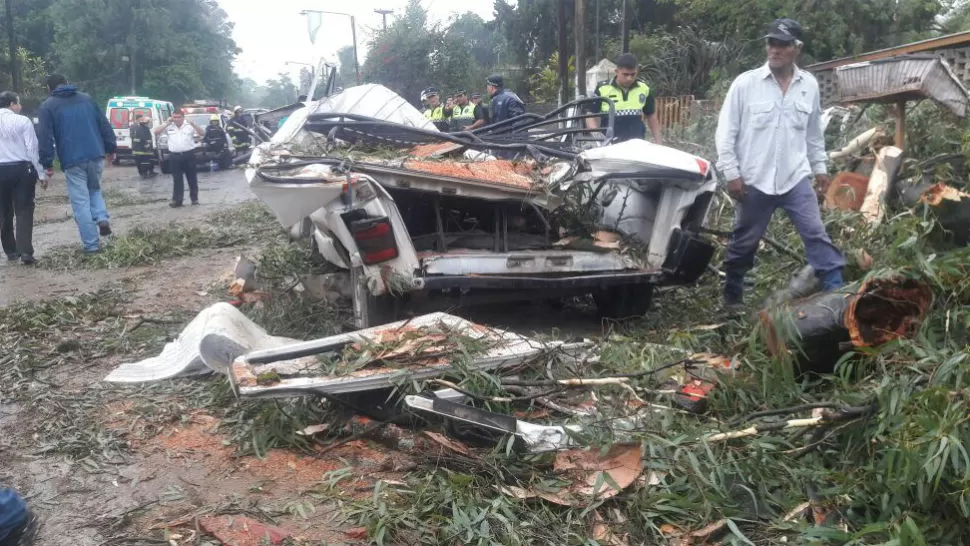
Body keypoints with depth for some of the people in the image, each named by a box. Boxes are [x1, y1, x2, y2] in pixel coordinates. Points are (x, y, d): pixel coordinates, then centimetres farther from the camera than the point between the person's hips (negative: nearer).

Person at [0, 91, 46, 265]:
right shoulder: (22, 121, -4)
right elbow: (32, 149, -9)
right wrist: (41, 174, -5)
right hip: (21, 169, -3)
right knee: (23, 211, -1)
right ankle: (25, 252, -10)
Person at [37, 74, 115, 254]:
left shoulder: (47, 106, 4)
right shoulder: (87, 99, 15)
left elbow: (45, 137, -4)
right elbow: (104, 125, 13)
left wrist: (47, 163, -3)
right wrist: (111, 148, 15)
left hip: (73, 160, -4)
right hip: (96, 155, 4)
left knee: (81, 202, 1)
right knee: (95, 189, 26)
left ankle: (92, 244, 0)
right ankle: (102, 217, -1)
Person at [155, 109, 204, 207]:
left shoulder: (189, 126, 1)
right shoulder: (169, 126, 7)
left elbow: (202, 134, -5)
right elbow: (156, 132, 1)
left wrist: (193, 124, -18)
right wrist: (167, 123, -5)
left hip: (189, 155, -1)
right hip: (174, 156, 2)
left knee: (192, 178, 6)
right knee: (177, 179, 4)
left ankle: (194, 198, 15)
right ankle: (177, 200, 7)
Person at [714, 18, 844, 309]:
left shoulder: (810, 85, 4)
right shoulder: (745, 83, -7)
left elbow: (814, 132, 16)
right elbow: (726, 131, -5)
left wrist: (820, 167, 16)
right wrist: (731, 173, -9)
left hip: (796, 178, 2)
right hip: (754, 181, -2)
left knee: (817, 235, -3)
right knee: (744, 243, 9)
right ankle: (732, 298, 25)